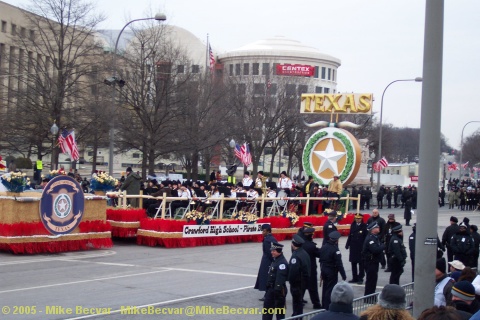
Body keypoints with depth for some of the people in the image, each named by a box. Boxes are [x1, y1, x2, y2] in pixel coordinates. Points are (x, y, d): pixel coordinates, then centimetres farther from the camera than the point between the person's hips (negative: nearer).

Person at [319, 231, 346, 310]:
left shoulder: (323, 247, 3)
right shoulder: (335, 250, -21)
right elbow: (339, 264, -21)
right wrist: (343, 275, -14)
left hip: (324, 270, 8)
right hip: (332, 272, -8)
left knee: (325, 288, 18)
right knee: (330, 290, -1)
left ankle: (324, 306, 28)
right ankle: (327, 307, 1)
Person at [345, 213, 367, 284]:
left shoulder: (364, 226, -6)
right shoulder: (353, 225, 7)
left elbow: (366, 237, -8)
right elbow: (350, 235, 10)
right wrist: (347, 244, 5)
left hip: (361, 247, -5)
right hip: (353, 247, 5)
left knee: (361, 263, 2)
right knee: (353, 263, 9)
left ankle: (360, 278, 7)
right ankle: (355, 278, 18)